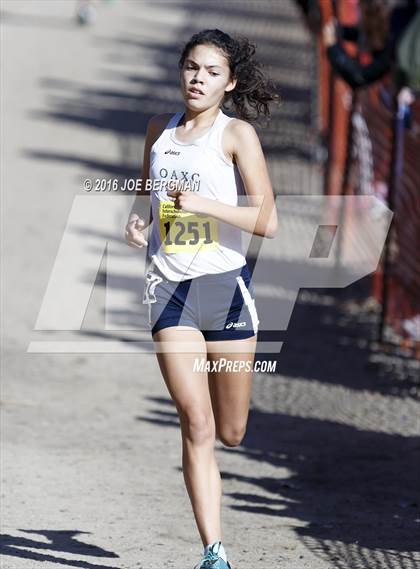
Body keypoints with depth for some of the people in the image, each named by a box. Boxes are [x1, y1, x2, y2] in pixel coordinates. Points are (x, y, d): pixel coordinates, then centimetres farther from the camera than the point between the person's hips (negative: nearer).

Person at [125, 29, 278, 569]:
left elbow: (267, 221, -12)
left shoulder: (237, 134, -4)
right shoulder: (159, 129, 9)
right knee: (196, 426, -11)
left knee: (230, 433, 9)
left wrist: (203, 203, -23)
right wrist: (136, 218, 5)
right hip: (171, 290, 2)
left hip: (225, 286, -2)